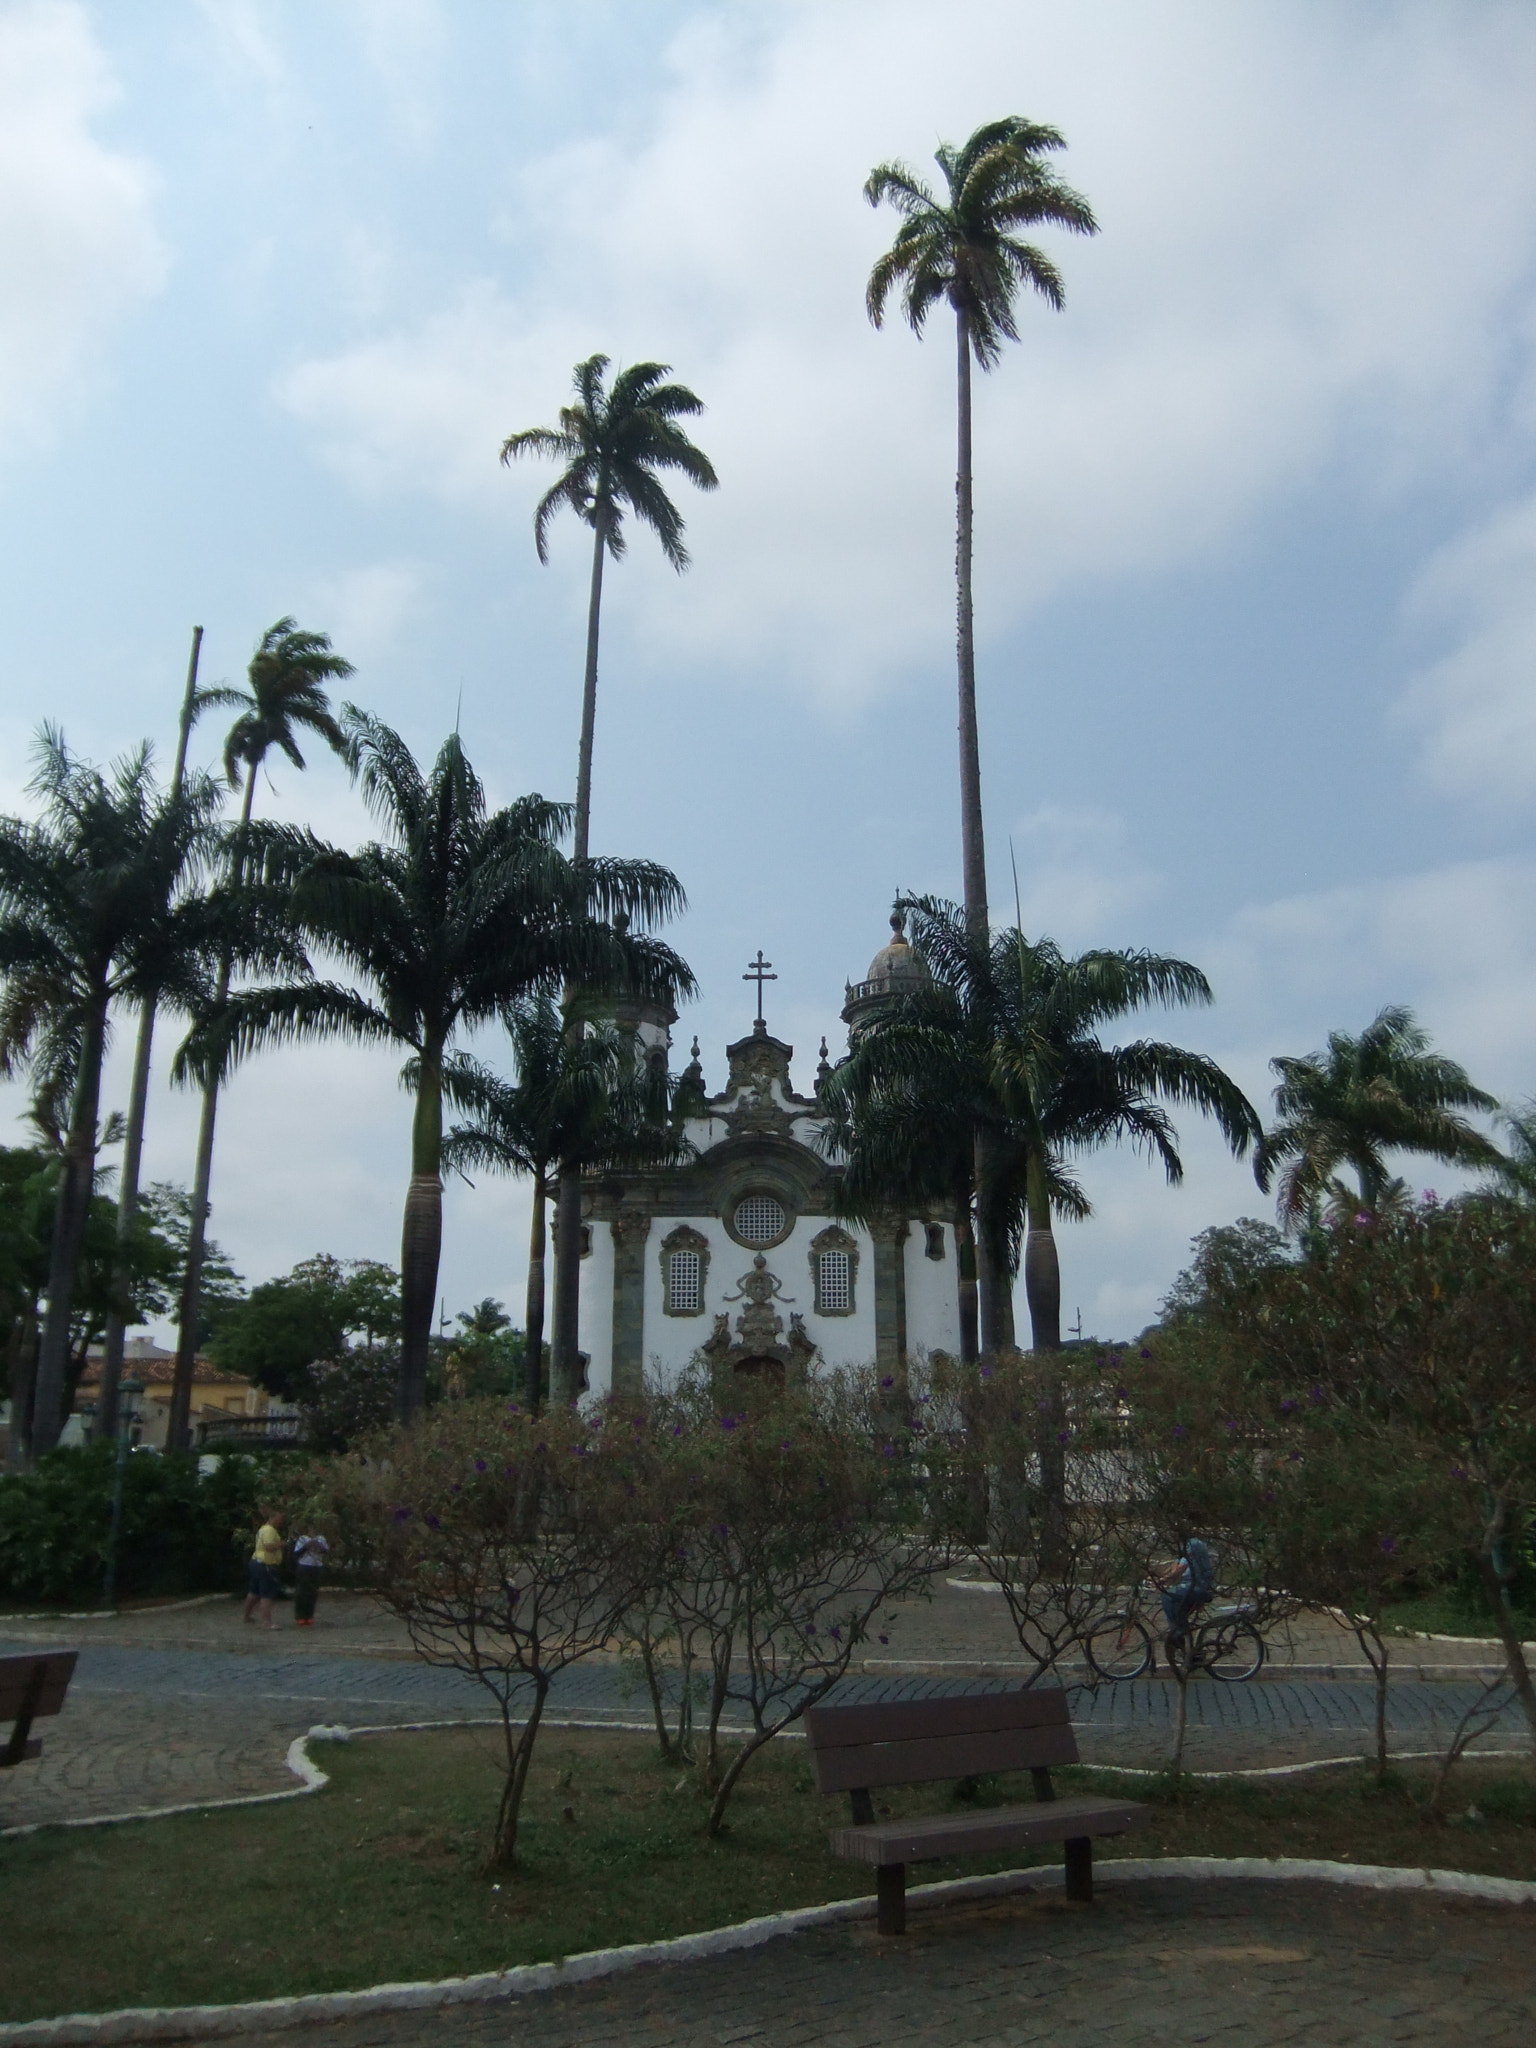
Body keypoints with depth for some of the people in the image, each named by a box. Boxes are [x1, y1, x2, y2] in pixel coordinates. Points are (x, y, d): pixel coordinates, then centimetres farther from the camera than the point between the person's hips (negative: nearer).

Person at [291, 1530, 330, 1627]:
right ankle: (300, 1617, 4)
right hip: (303, 1567, -3)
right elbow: (296, 1554, -7)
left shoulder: (321, 1539, 9)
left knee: (313, 1593, 5)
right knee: (301, 1593, -3)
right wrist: (306, 1546, -18)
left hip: (317, 1568, 3)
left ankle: (309, 1617, 15)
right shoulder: (302, 1539, 0)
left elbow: (327, 1552, 6)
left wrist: (321, 1548, -13)